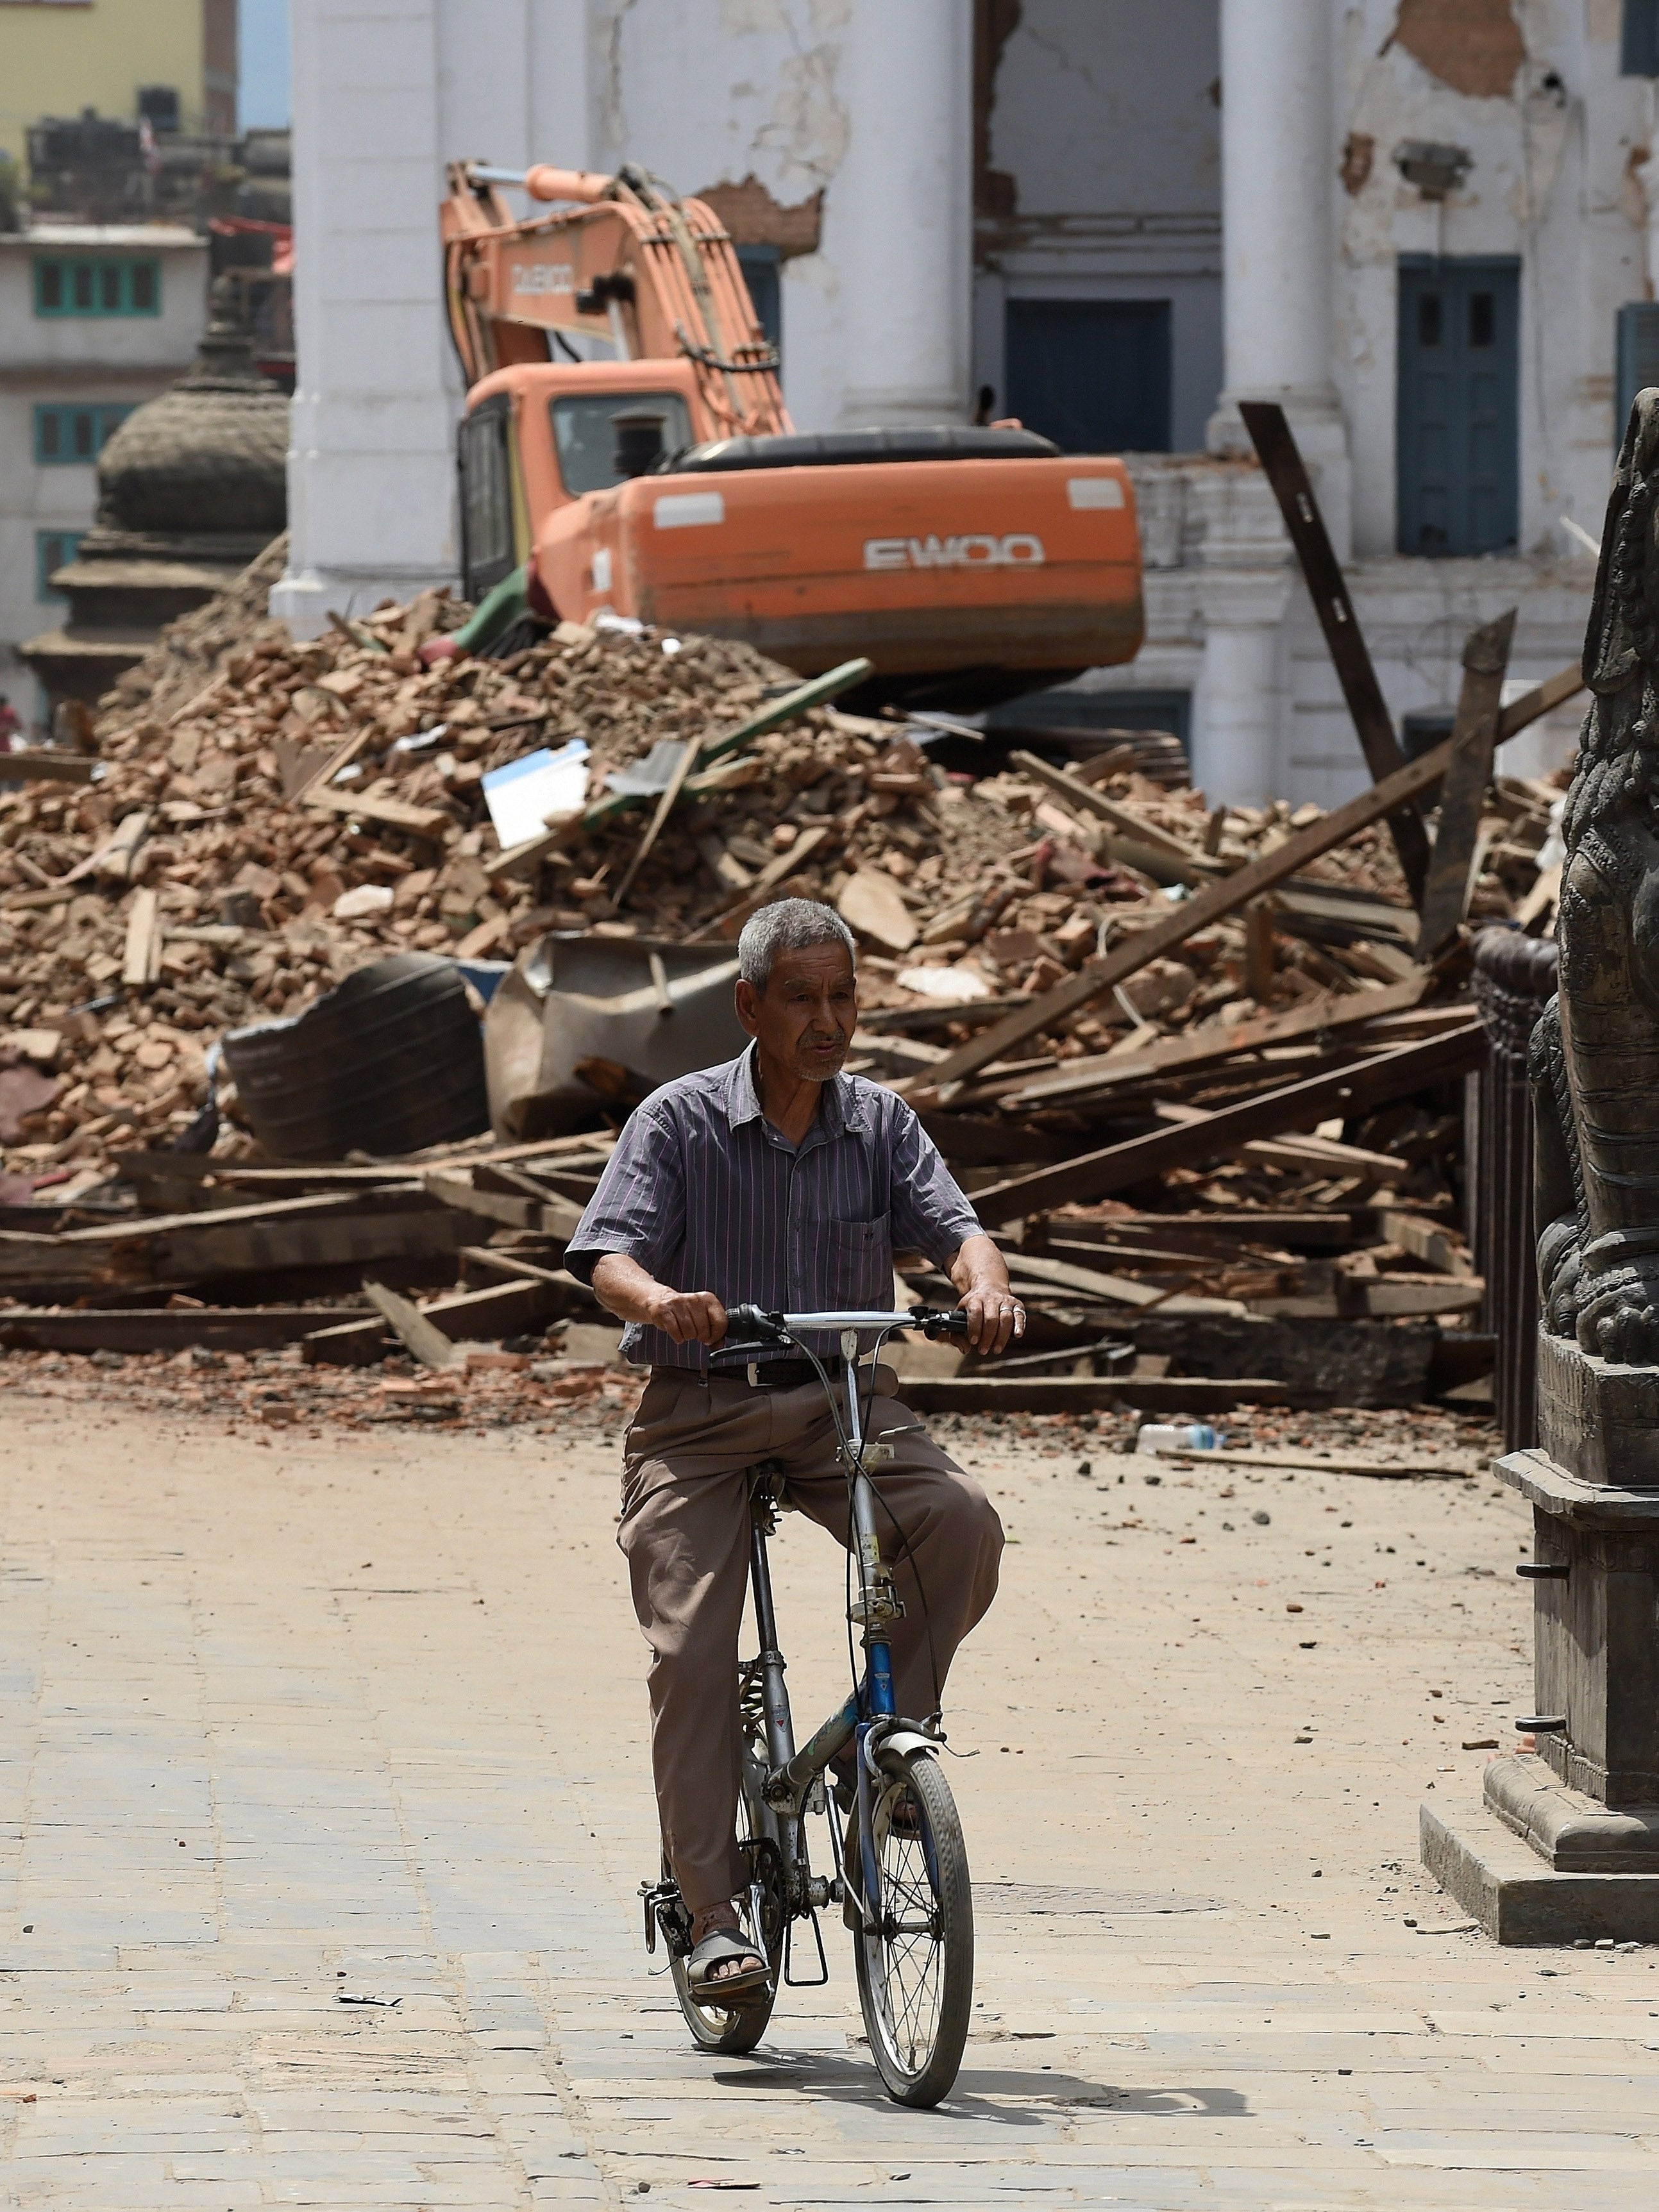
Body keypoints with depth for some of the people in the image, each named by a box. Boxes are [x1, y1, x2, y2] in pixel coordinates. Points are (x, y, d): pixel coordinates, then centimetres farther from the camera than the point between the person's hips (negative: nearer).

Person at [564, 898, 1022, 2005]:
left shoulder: (880, 1122, 5)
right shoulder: (680, 1121, -4)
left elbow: (953, 1224, -7)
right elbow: (610, 1253, -14)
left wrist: (986, 1286, -32)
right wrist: (658, 1298, -38)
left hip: (842, 1403, 2)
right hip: (700, 1414, -2)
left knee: (961, 1520, -26)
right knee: (691, 1652, -15)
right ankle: (714, 1913, -7)